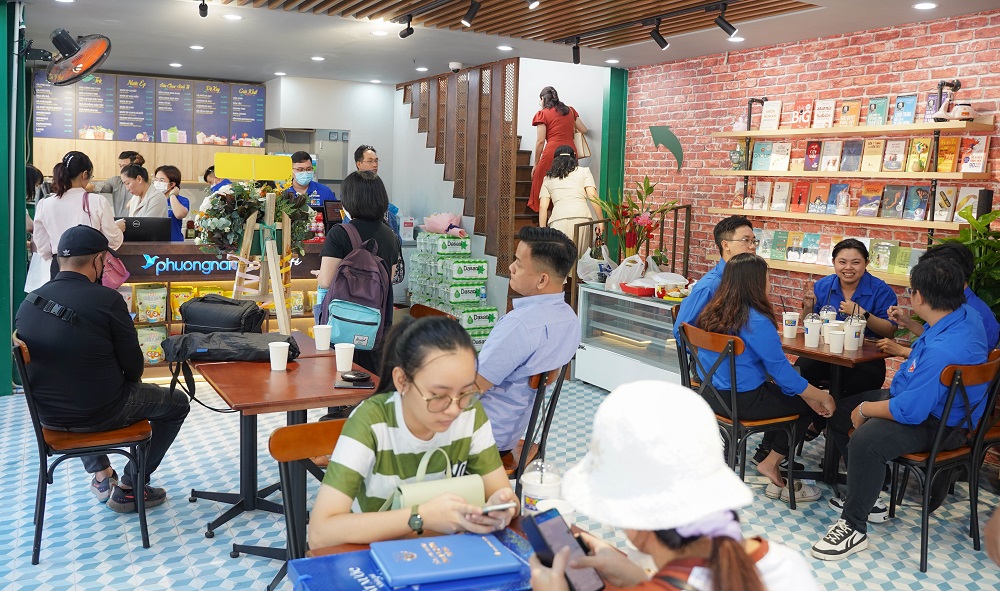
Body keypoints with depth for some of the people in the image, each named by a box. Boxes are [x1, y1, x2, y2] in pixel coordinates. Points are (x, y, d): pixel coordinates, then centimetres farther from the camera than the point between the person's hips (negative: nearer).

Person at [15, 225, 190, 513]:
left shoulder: (28, 303, -4)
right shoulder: (107, 299, -21)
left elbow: (41, 363, 9)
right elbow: (133, 366, -13)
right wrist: (125, 381, 10)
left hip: (47, 414, 6)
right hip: (101, 413, -6)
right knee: (177, 403, 17)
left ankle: (101, 475, 38)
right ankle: (129, 487, 19)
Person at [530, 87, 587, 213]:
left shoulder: (543, 114, 4)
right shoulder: (570, 110, 17)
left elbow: (540, 141, -1)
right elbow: (584, 130, 18)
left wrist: (536, 164, 3)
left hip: (552, 152, -5)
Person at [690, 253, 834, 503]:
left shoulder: (712, 311, 2)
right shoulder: (756, 321, -22)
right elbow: (780, 369, -17)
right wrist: (820, 396, -4)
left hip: (711, 394, 8)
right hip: (742, 401, -8)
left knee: (784, 391, 27)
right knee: (808, 403, 10)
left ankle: (769, 452, 29)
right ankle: (771, 462, 18)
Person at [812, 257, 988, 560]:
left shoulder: (942, 350, -36)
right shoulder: (966, 314, -4)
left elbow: (911, 410, -33)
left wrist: (865, 409, -16)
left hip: (937, 423, -11)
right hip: (920, 398, 11)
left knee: (864, 441, -37)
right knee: (839, 414, 12)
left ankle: (854, 528, -16)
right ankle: (865, 496, 23)